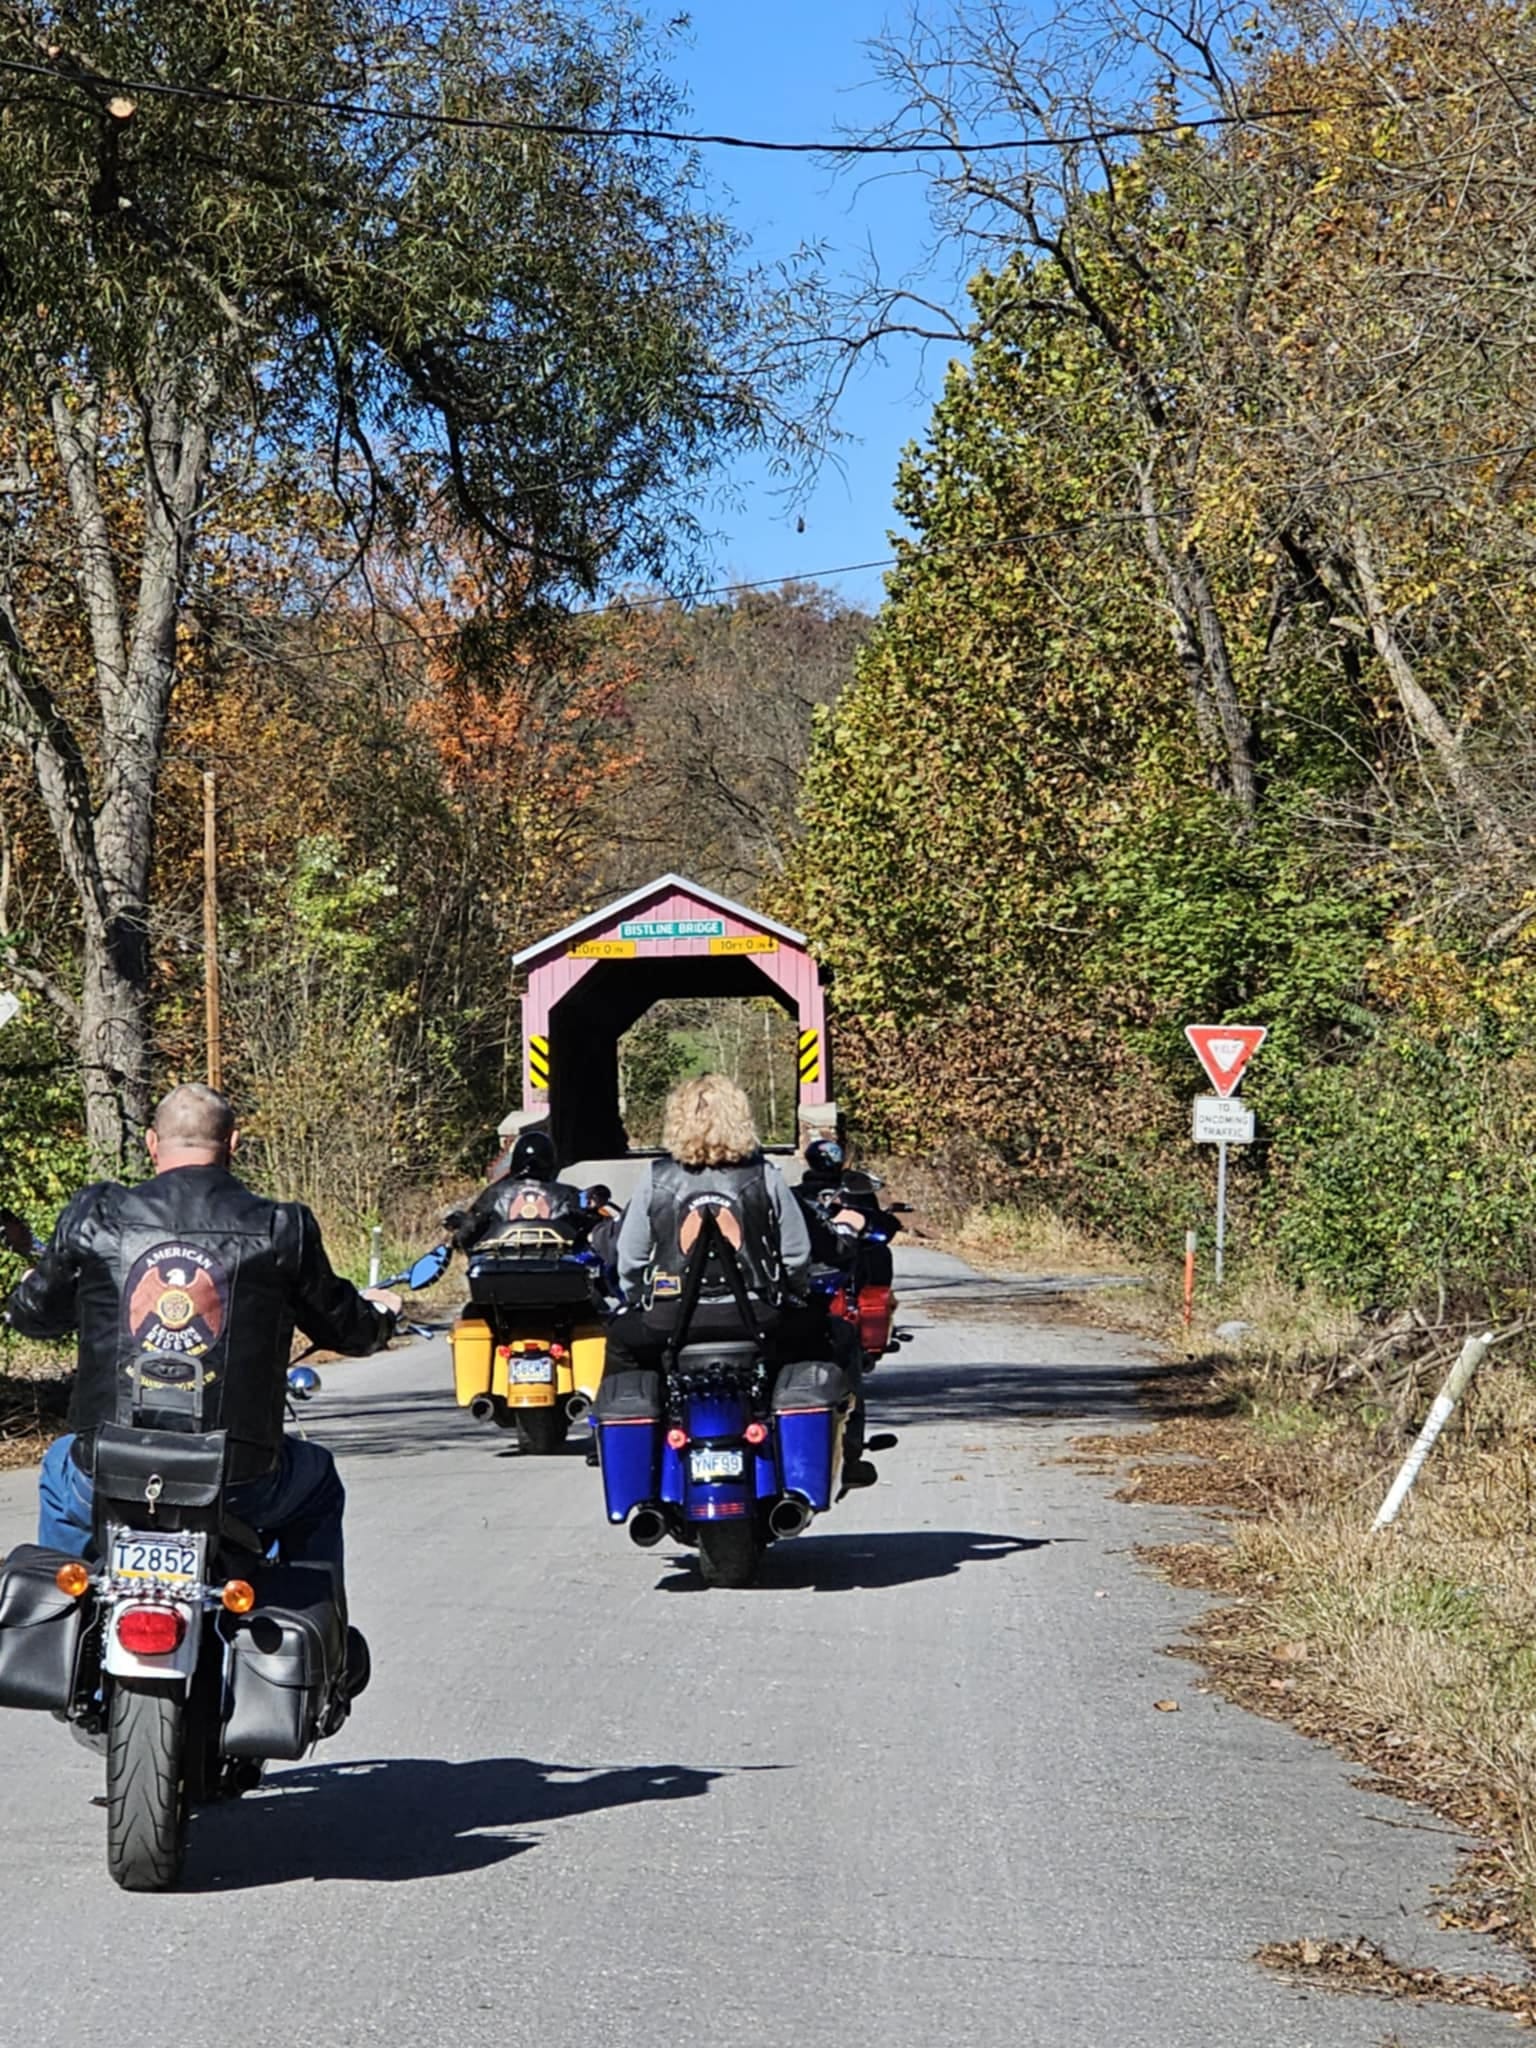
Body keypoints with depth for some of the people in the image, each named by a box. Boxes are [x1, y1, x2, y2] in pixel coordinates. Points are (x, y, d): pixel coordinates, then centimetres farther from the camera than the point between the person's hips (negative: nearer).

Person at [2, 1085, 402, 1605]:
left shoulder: (96, 1217, -2)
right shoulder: (281, 1230, -3)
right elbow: (345, 1328, 11)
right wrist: (379, 1311, 35)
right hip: (240, 1491, -1)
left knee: (60, 1470, 37)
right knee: (317, 1479, 33)